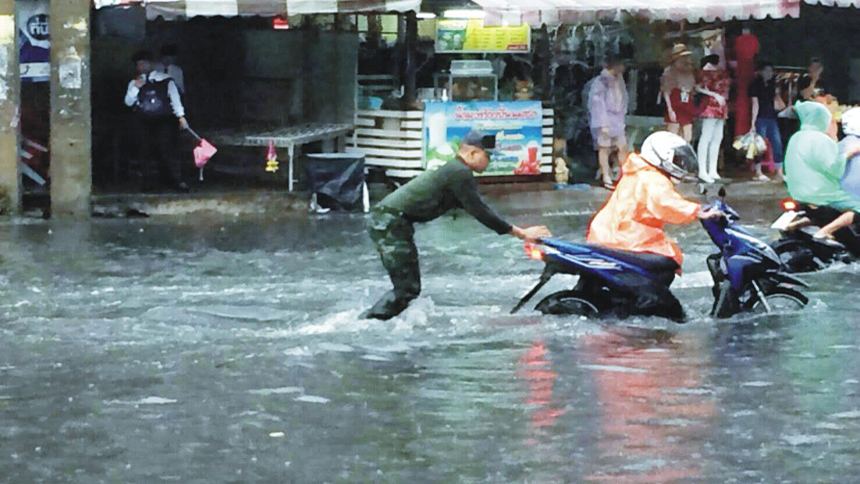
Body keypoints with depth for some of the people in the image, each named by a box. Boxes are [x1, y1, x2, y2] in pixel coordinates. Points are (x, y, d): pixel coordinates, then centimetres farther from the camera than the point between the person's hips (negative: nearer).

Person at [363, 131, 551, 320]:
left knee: (409, 286, 14)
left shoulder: (450, 169, 22)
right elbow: (480, 212, -12)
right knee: (407, 289, -10)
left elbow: (479, 210, 28)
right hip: (391, 221, -10)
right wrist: (520, 233, -9)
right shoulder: (460, 173, -10)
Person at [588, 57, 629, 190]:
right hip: (604, 119, -7)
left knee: (623, 147, 5)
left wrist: (622, 117, 10)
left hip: (617, 120, 7)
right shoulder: (601, 81, -13)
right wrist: (603, 124, -17)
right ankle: (606, 179, 3)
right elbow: (598, 103, -14)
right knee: (604, 148, -1)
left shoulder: (619, 80, 11)